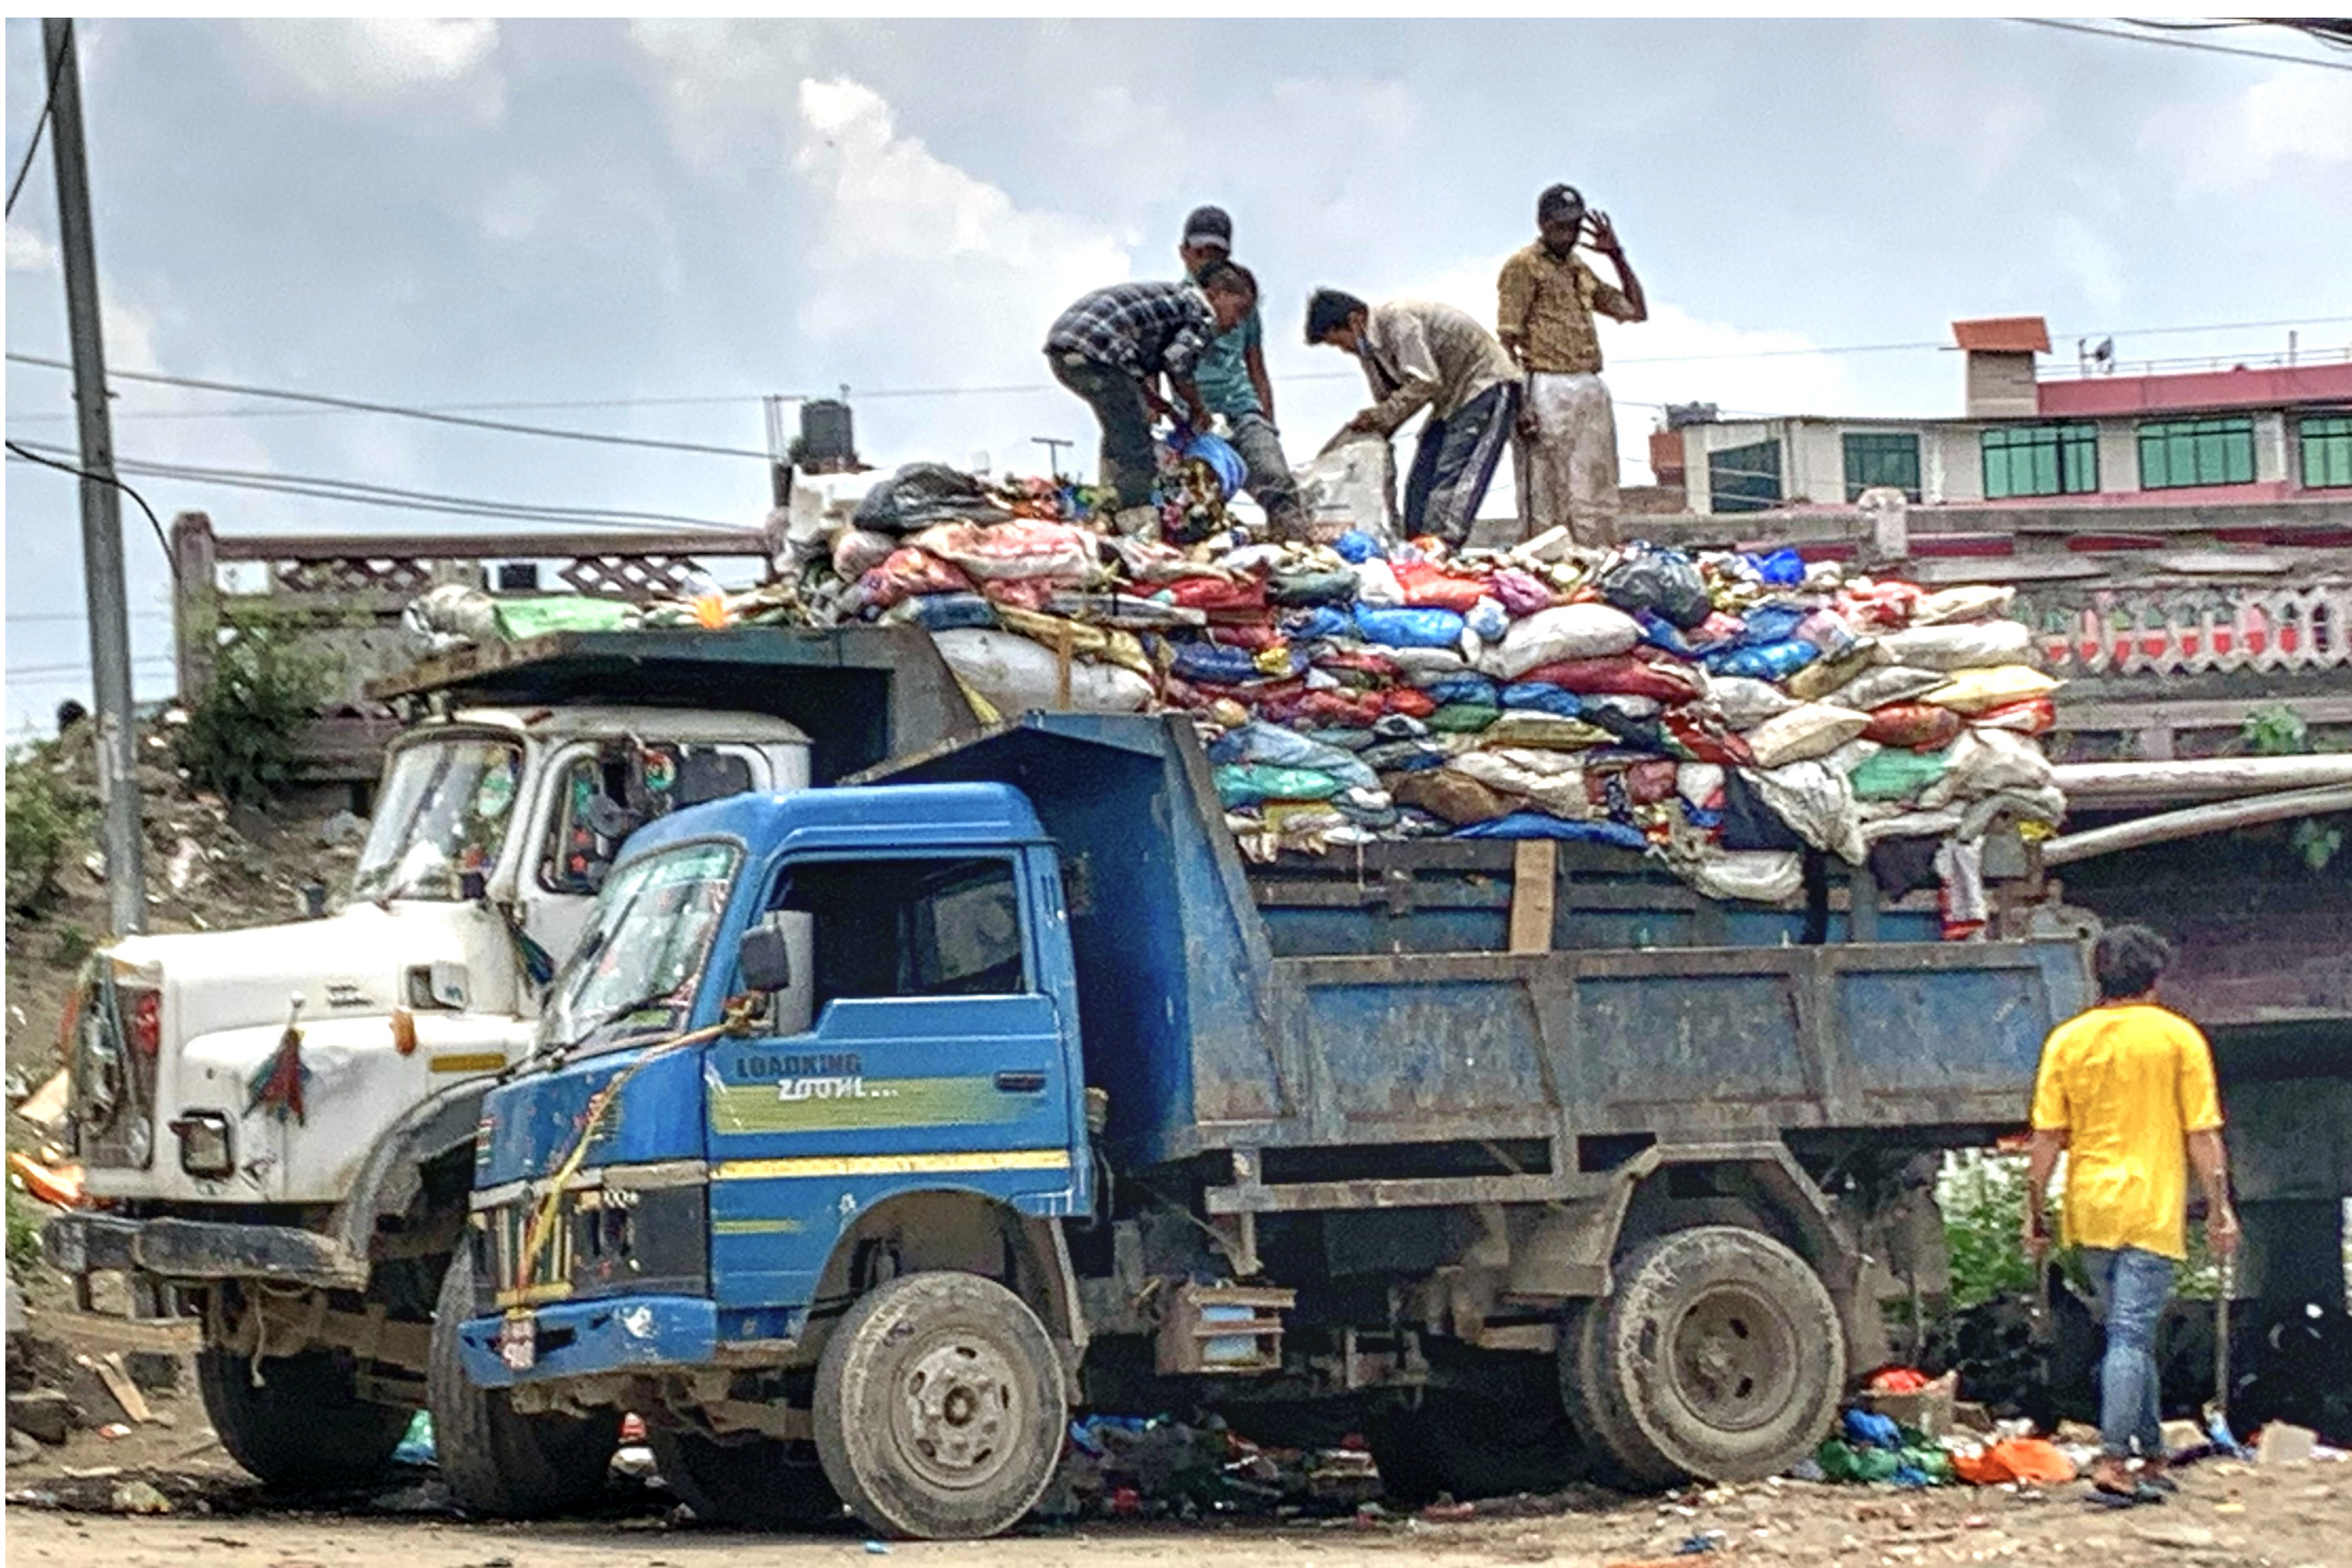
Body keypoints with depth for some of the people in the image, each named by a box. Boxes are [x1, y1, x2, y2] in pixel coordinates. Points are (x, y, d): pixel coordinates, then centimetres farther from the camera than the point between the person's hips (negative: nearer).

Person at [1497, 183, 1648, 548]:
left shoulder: (1578, 269, 22)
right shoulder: (1523, 267, -1)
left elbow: (1636, 311, 24)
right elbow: (1507, 340, -8)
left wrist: (1617, 256, 15)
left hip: (1590, 391, 8)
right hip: (1549, 391, -8)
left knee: (1597, 499, 6)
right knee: (1548, 500, -9)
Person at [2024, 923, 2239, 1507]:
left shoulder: (2067, 1040, 4)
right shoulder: (2178, 1038, -3)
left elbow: (2046, 1136, 2)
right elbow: (2203, 1134, -4)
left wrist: (2036, 1214, 8)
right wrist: (2220, 1208, 2)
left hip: (2090, 1210, 3)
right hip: (2151, 1208, -3)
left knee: (2128, 1332, 15)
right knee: (2132, 1336, -6)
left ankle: (2152, 1458, 19)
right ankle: (2113, 1461, -15)